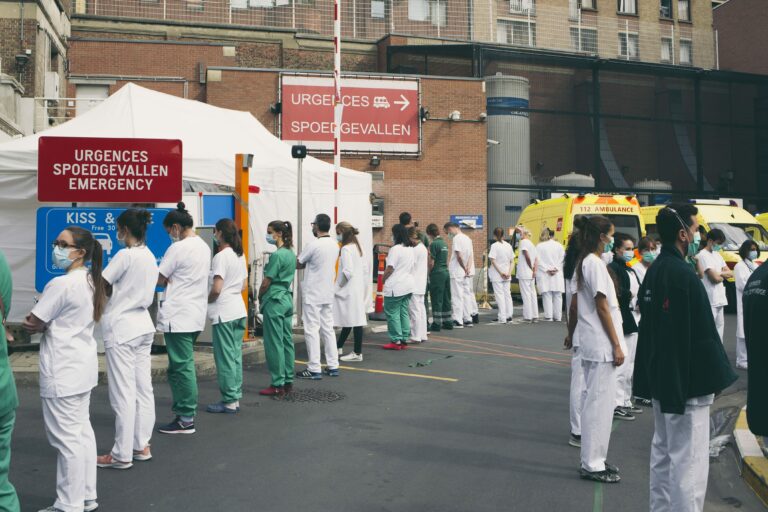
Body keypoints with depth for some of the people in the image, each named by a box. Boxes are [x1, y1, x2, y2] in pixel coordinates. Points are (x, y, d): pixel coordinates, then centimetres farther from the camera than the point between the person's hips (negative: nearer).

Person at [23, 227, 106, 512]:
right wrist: (55, 323, 0)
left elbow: (31, 325, -14)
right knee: (82, 431, 15)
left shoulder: (61, 284, -19)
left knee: (66, 438, 0)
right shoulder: (92, 282, 9)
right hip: (82, 367, 9)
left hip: (62, 371, -9)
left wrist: (47, 324, 4)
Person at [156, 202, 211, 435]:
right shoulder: (204, 246, 13)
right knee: (183, 366, 14)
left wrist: (167, 281, 12)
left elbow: (158, 280, -8)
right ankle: (184, 411, 18)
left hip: (178, 317, -9)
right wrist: (172, 281, 8)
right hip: (196, 315, 9)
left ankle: (186, 419, 2)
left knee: (181, 367, -3)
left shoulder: (178, 248, -14)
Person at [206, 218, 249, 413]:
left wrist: (207, 300, -2)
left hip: (224, 314, -8)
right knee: (236, 356, 12)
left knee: (225, 358, -1)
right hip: (239, 311, 8)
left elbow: (216, 289, -20)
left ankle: (229, 402, 4)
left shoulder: (221, 257, -15)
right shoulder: (240, 256, 11)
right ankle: (235, 398, 17)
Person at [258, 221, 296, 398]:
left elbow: (266, 282, -14)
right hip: (287, 299, 9)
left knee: (274, 344, -3)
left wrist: (260, 297, 4)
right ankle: (288, 382, 16)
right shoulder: (291, 254, 9)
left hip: (274, 302, -9)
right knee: (287, 341, 11)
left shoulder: (277, 255, -17)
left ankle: (278, 385, 1)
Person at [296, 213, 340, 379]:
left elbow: (297, 264, -5)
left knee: (312, 330, -2)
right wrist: (308, 264, 10)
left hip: (312, 295, -7)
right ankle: (333, 366, 15)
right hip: (328, 294, 7)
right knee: (328, 329, 12)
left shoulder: (313, 245, -16)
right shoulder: (334, 244, 6)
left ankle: (314, 369, 0)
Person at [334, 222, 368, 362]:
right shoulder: (357, 247, 13)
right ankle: (338, 346, 30)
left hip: (349, 291, -9)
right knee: (349, 319, 17)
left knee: (355, 321, -4)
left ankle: (357, 354, 1)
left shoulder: (346, 249, -15)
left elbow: (347, 271, -22)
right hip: (358, 289, 9)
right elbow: (365, 269, 16)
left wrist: (338, 286, -11)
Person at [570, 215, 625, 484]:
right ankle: (592, 465, 3)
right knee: (599, 402, -4)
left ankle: (594, 459, 24)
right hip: (601, 345, -10)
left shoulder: (584, 263, 13)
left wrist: (572, 333, 28)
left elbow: (575, 305, 18)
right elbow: (602, 308, -18)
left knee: (596, 401, 15)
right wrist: (617, 345, -15)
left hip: (591, 343, 10)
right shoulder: (595, 264, -15)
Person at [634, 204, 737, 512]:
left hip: (661, 377, 10)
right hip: (685, 381, -10)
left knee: (663, 450, 19)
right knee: (688, 459, -3)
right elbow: (702, 334, -20)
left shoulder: (655, 270, 9)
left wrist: (654, 373, 17)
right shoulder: (683, 275, -20)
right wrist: (715, 377, -13)